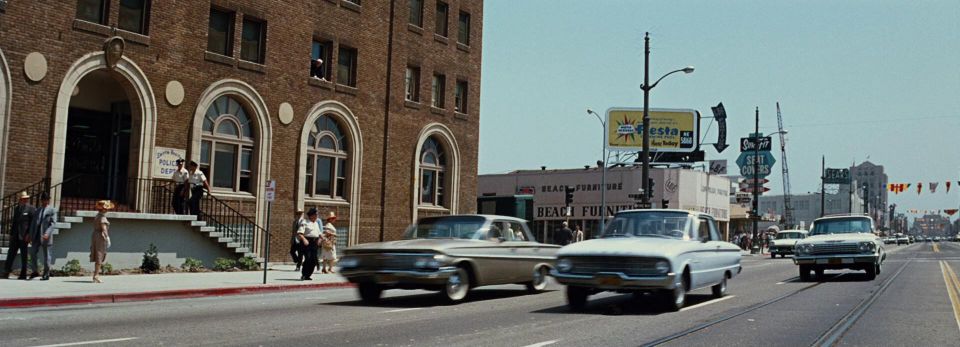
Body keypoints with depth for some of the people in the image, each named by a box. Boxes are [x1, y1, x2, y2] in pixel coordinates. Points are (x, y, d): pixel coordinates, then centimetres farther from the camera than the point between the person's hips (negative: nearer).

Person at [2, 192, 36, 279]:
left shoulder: (32, 209, -4)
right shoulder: (16, 209, 16)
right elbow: (14, 222, 19)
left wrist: (29, 235, -15)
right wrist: (11, 234, 13)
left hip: (24, 236, -5)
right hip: (15, 235, 6)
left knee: (23, 255, 0)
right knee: (11, 253, 0)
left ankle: (23, 274, 6)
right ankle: (6, 273, -1)